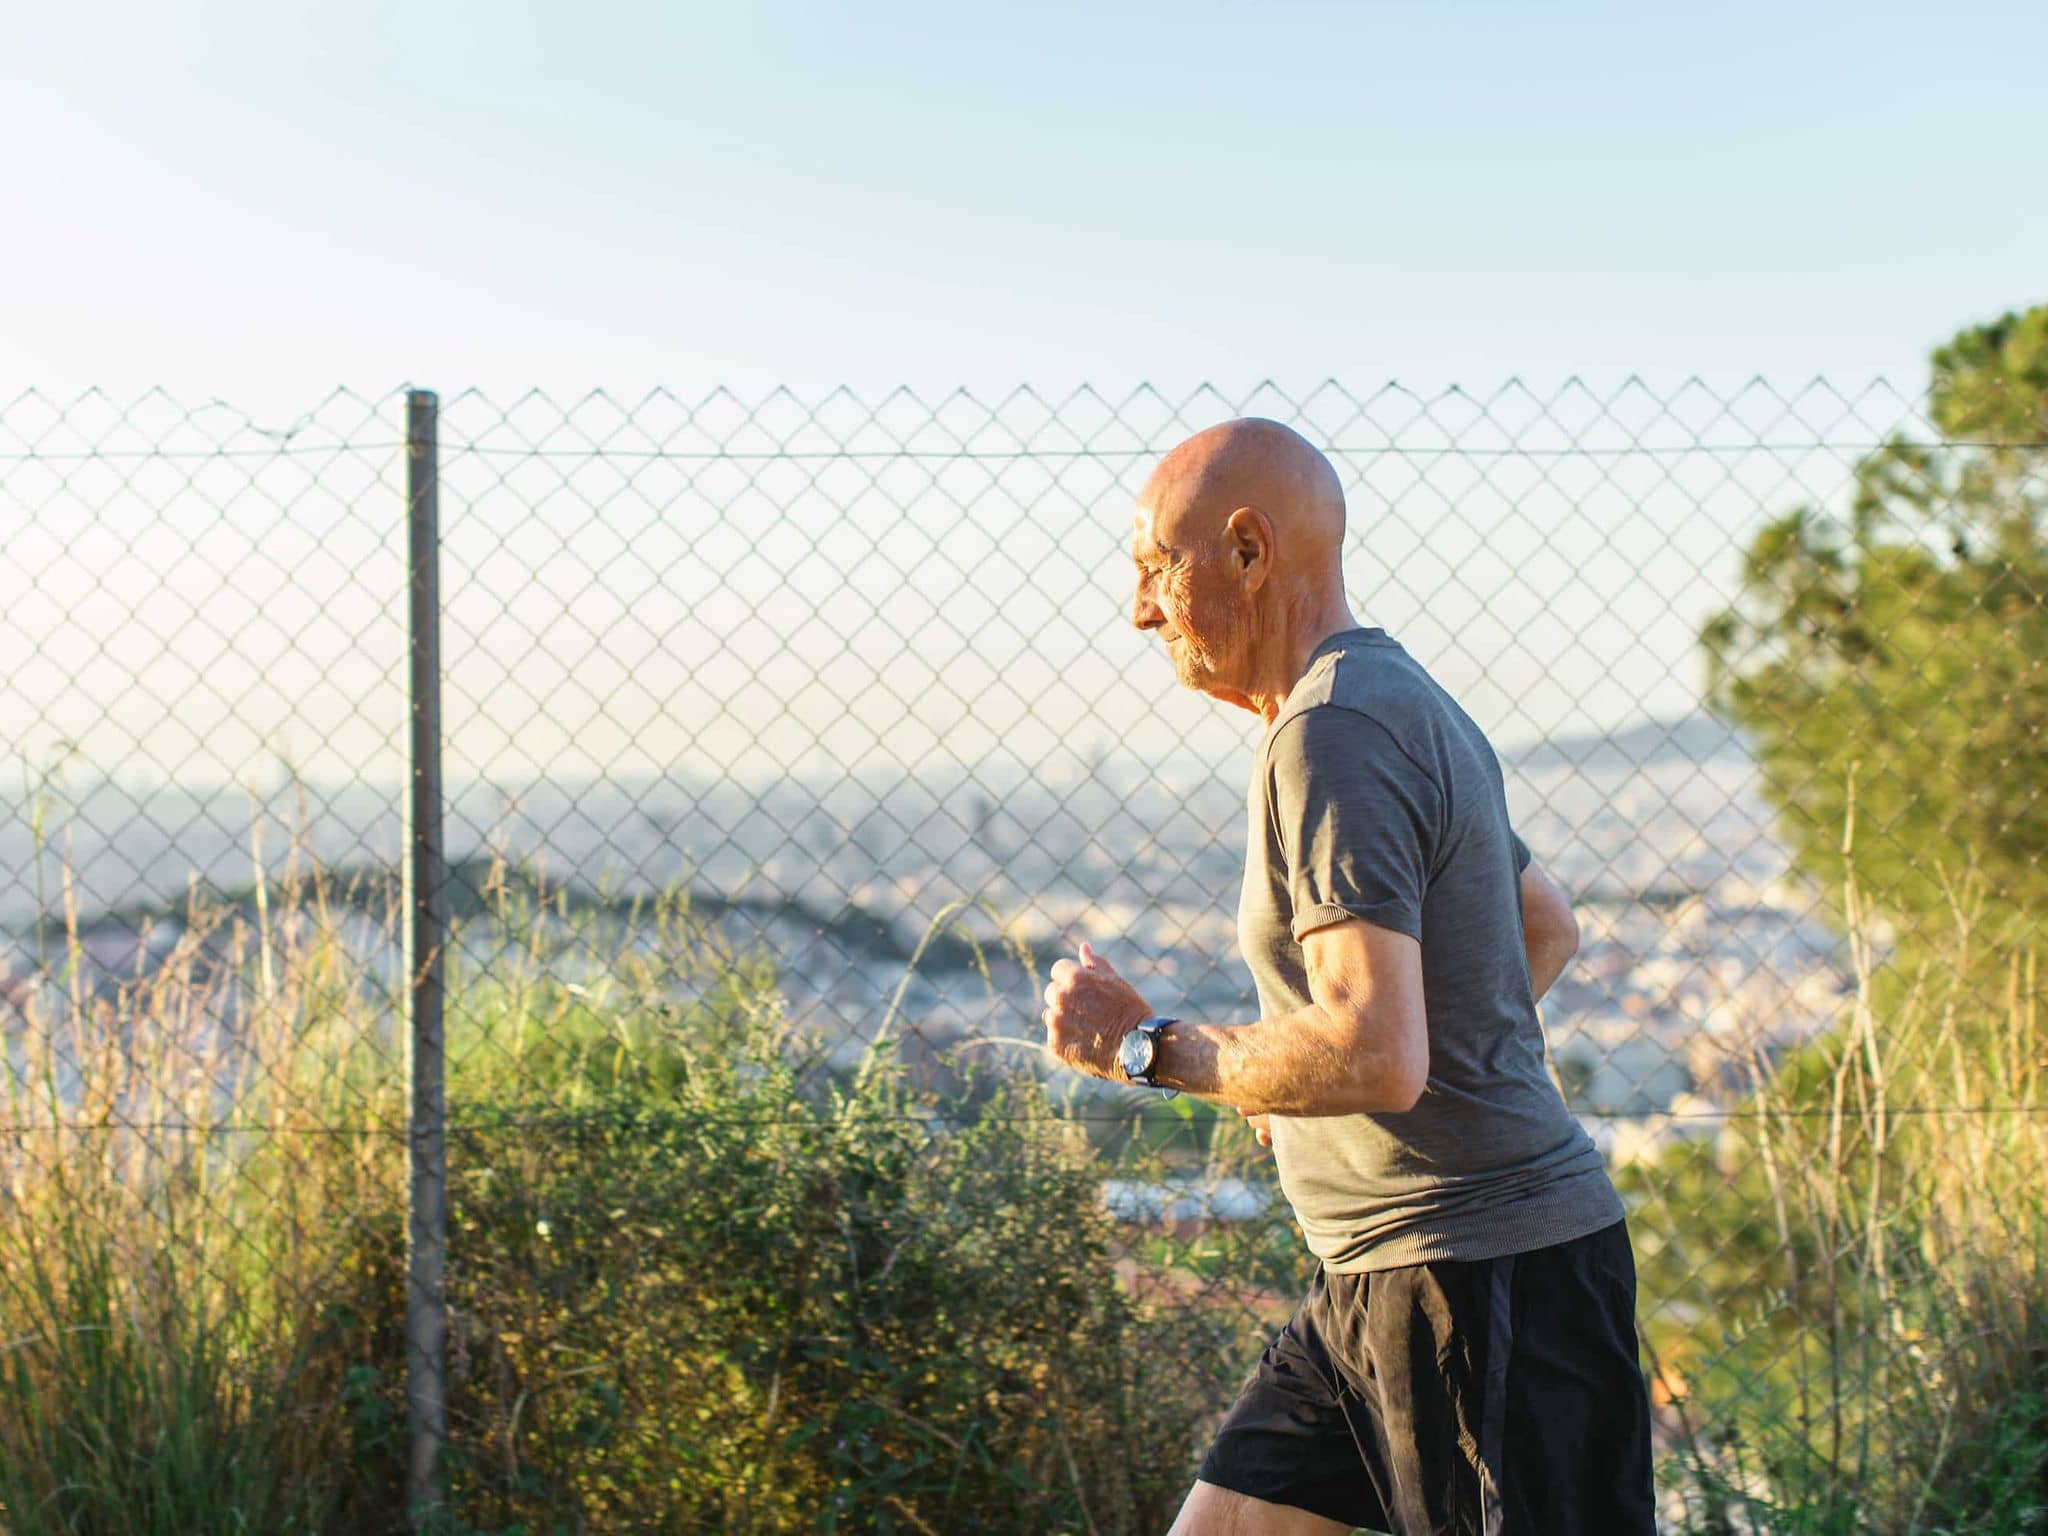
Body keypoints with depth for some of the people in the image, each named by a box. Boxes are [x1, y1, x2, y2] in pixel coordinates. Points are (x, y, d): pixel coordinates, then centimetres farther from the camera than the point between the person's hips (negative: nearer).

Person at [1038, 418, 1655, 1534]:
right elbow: (1546, 925, 29)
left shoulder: (1333, 739, -18)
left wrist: (1147, 1048, -14)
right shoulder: (1405, 705, 15)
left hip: (1484, 1275, -10)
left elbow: (1376, 1057, -28)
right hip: (1378, 1277, 10)